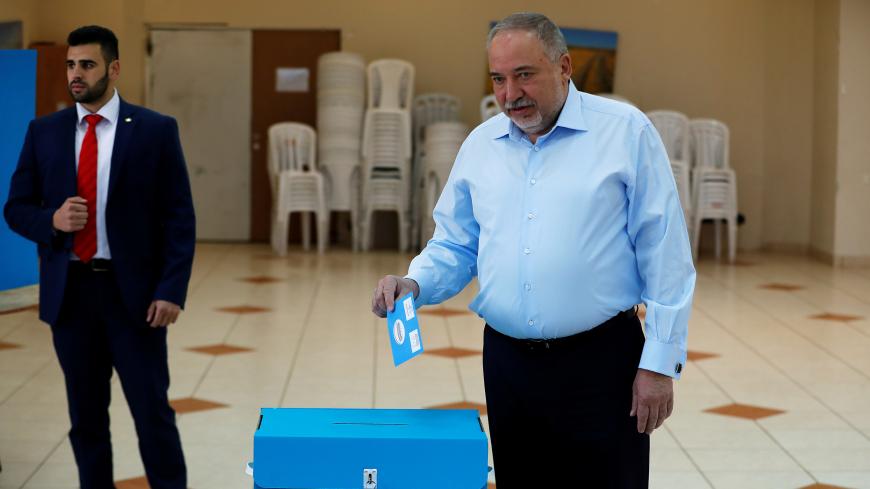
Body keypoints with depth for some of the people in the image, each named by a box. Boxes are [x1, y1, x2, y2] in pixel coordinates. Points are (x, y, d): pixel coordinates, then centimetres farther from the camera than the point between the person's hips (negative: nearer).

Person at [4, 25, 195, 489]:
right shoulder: (44, 132, 6)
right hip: (68, 292, 3)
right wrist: (52, 220, -13)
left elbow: (179, 217, -3)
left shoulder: (156, 130, -2)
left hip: (133, 292, -3)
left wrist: (171, 291, -12)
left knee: (152, 412, 1)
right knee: (85, 416, 12)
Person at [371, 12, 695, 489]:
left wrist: (659, 362, -10)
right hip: (507, 361, 4)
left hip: (601, 361, -4)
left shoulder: (625, 131, -6)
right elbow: (454, 247, 14)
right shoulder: (479, 145, 8)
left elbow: (665, 257, -7)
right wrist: (414, 284, -7)